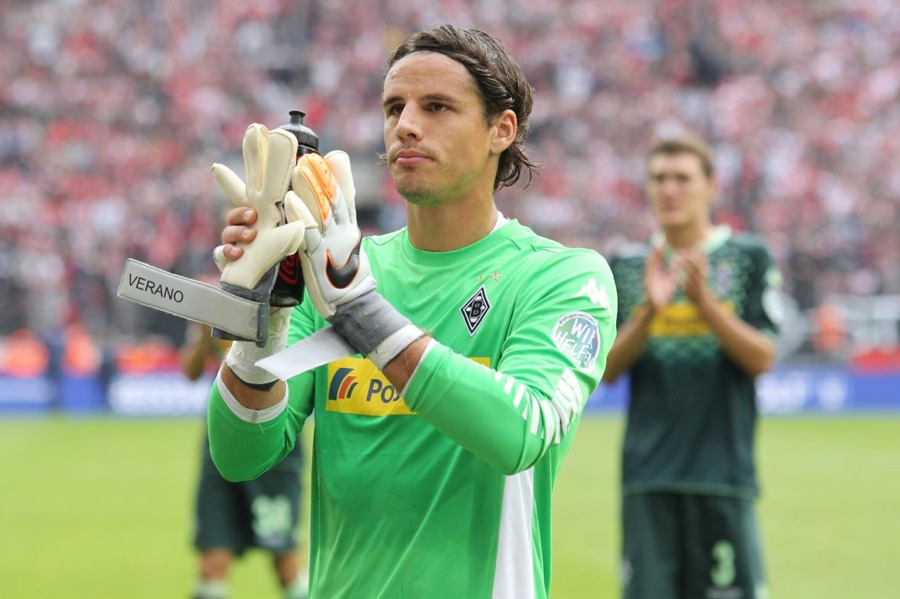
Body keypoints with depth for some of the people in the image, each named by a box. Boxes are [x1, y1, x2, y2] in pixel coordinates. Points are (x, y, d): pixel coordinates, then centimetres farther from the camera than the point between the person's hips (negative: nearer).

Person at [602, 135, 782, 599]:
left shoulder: (750, 258, 6)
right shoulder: (625, 265, 11)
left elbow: (762, 358, -2)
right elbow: (606, 369, 6)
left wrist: (703, 299, -13)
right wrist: (650, 310, -10)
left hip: (724, 469, -2)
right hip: (647, 472, 2)